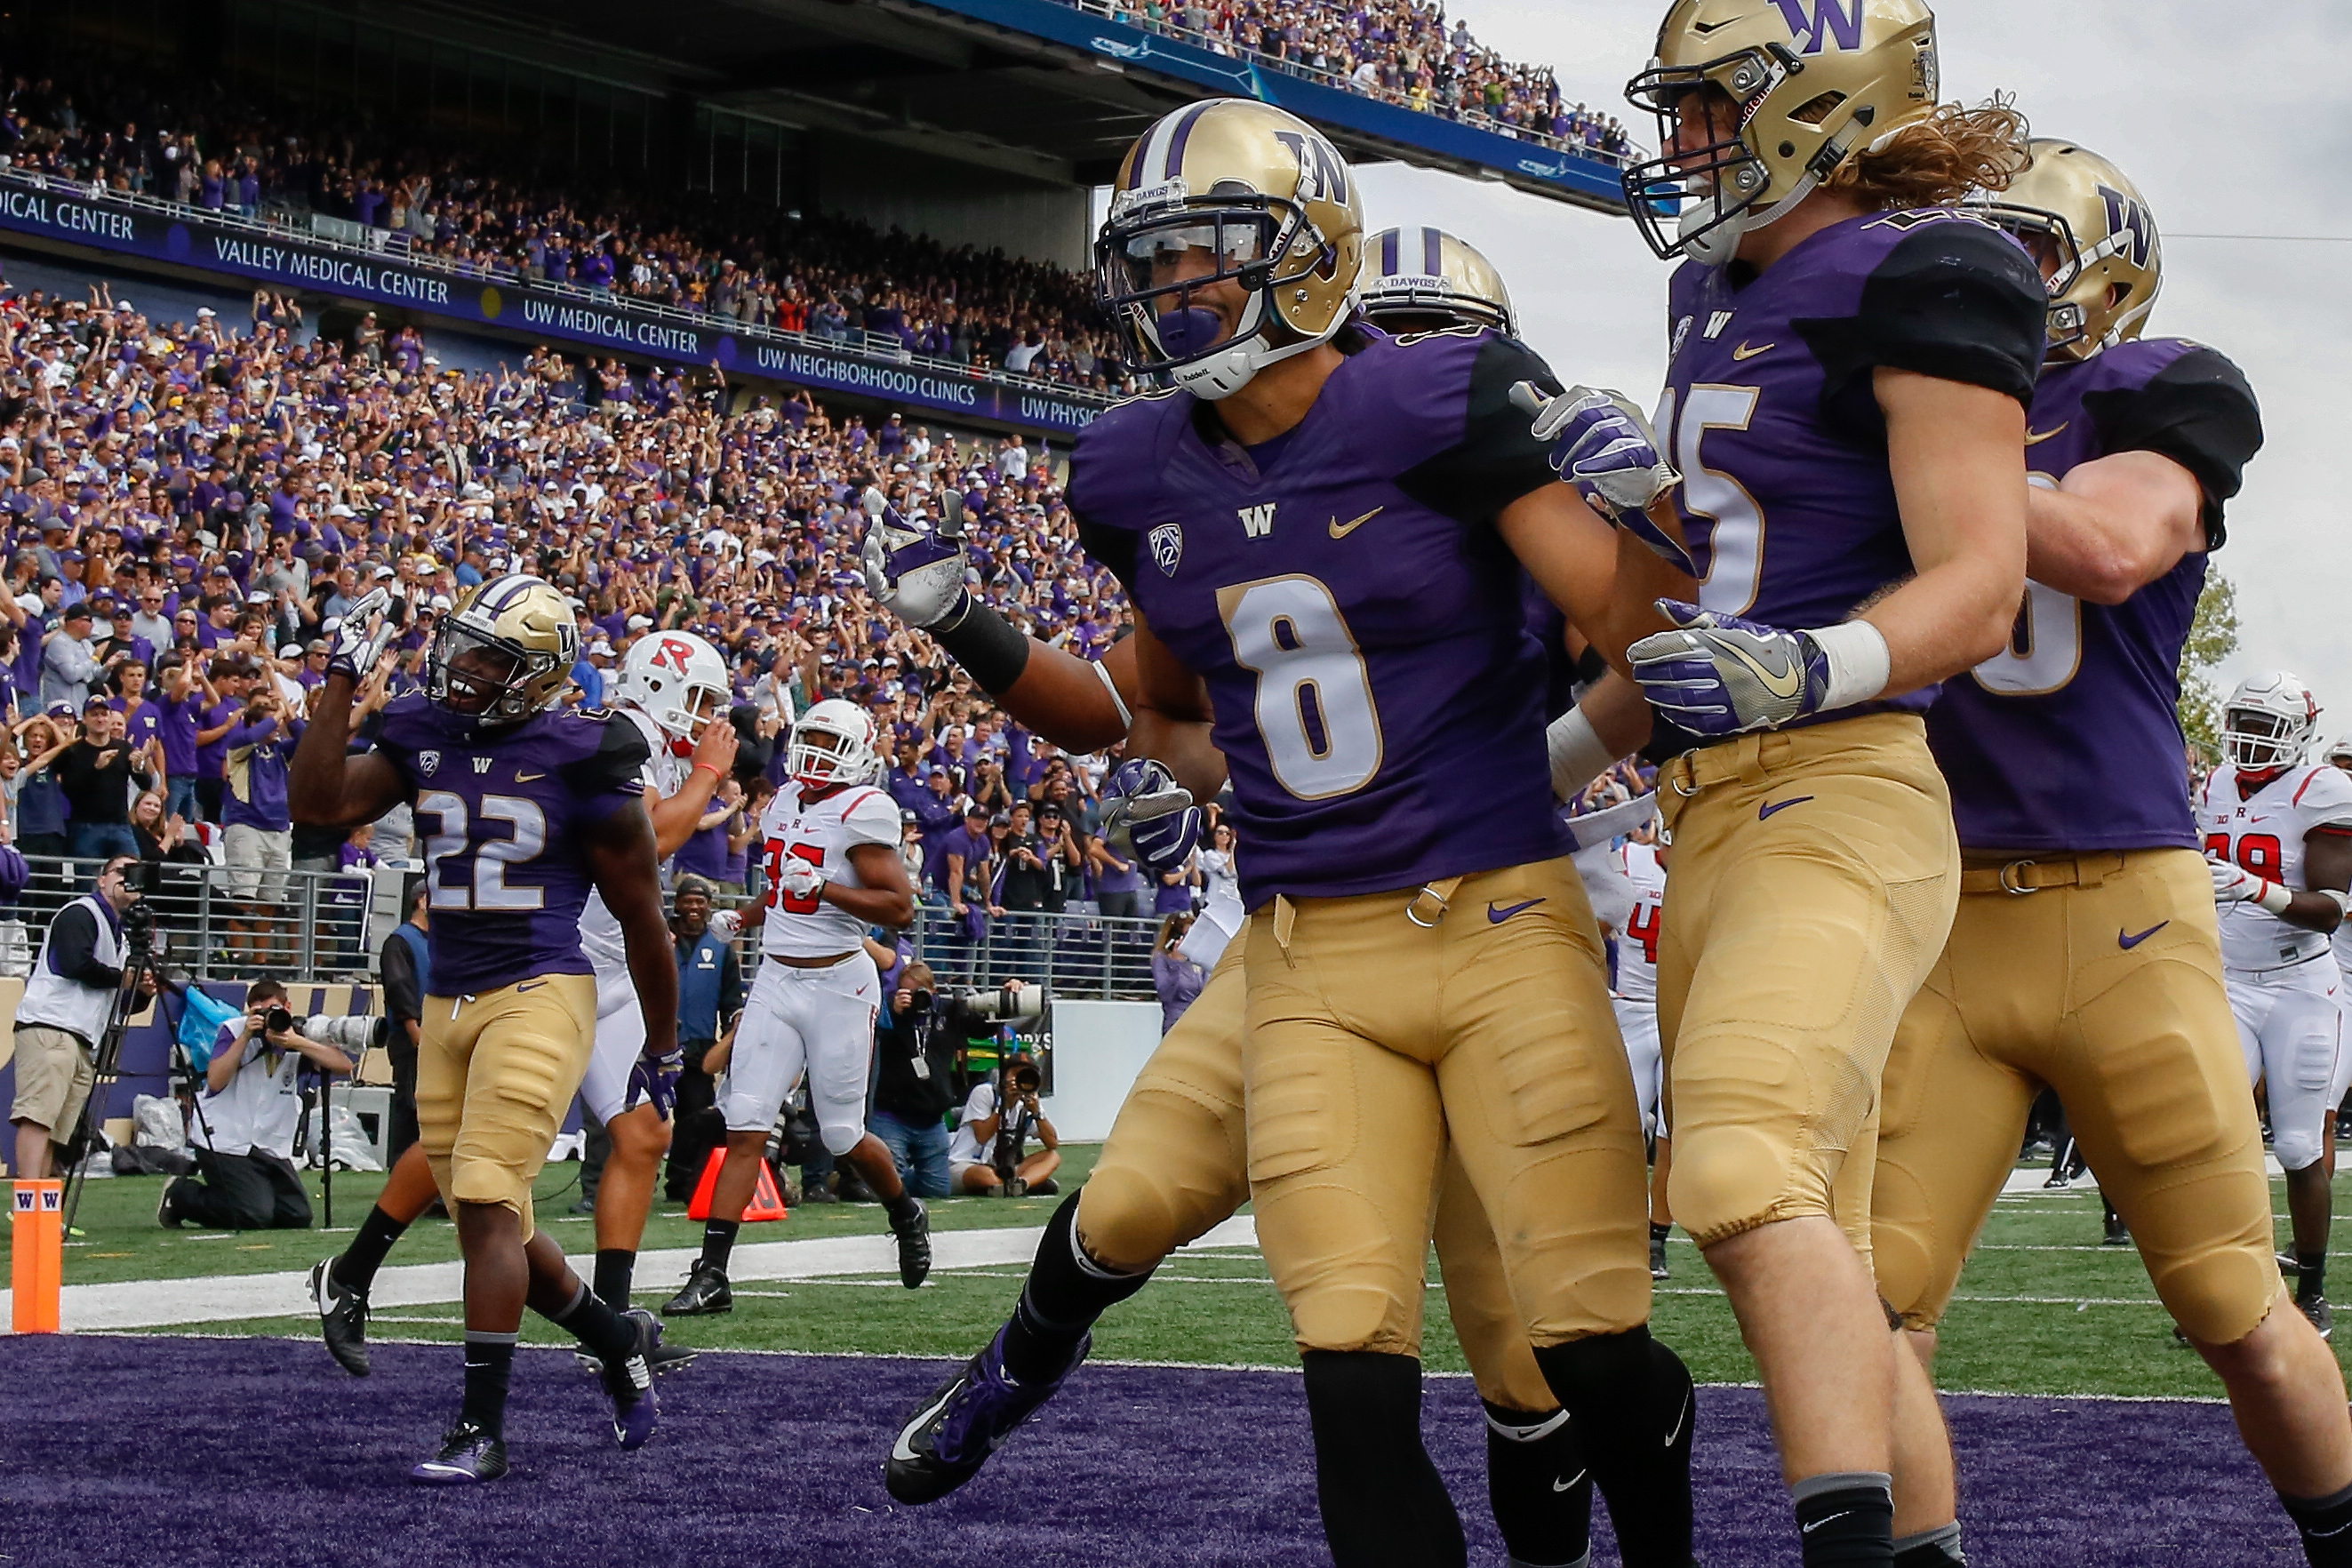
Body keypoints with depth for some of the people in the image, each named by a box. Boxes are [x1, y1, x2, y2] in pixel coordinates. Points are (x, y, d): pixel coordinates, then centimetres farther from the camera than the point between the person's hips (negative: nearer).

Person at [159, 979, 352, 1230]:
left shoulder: (299, 1036, 3)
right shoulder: (233, 1031, -5)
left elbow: (343, 1065, -12)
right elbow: (215, 1081, -19)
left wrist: (298, 1043, -23)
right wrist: (246, 1036, -21)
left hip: (271, 1147, 6)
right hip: (225, 1142, -6)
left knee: (298, 1217, -1)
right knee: (255, 1217, -19)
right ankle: (179, 1194, 6)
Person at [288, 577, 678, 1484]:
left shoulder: (582, 762, -8)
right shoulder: (424, 736, 7)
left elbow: (641, 920, 0)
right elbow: (316, 803, -3)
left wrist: (664, 1049, 7)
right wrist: (344, 678, -6)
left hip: (539, 998, -6)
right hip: (448, 1002, 6)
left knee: (486, 1203, -14)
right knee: (491, 1226, 11)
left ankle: (481, 1432, -8)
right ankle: (619, 1341, 35)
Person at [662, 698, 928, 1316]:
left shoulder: (861, 812, -12)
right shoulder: (783, 803, 11)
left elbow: (900, 908, -17)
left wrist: (822, 886, -24)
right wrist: (742, 917, 12)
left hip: (839, 984, -6)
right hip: (775, 980, 6)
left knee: (842, 1136, 5)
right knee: (745, 1128, -5)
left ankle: (907, 1216, 37)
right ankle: (711, 1276, -8)